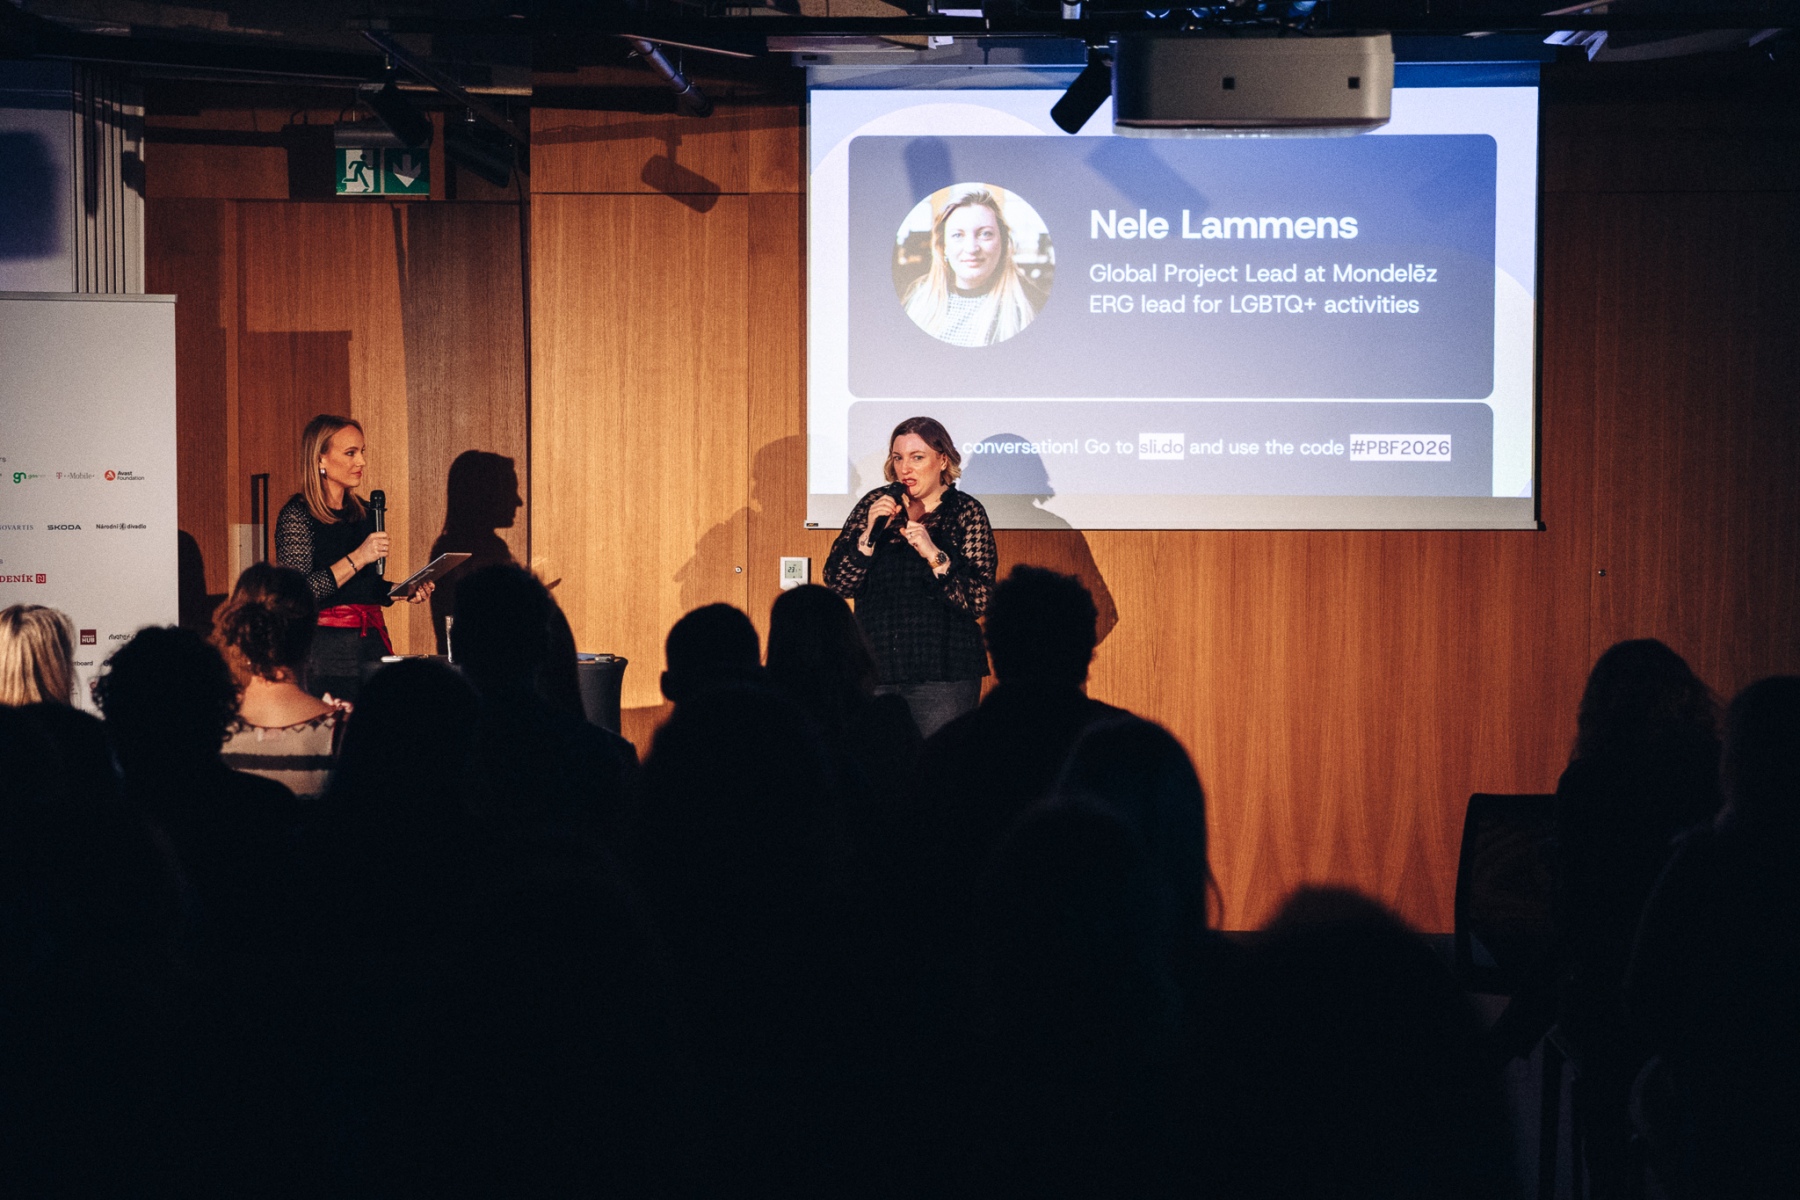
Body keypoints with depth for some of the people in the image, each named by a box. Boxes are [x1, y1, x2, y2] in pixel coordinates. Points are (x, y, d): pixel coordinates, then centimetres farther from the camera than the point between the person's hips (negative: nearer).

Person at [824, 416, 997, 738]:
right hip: (876, 671, 2)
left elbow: (979, 601, -8)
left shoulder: (966, 512, 0)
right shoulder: (875, 504, 7)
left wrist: (934, 555, -19)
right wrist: (870, 533, -11)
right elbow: (837, 584, 1)